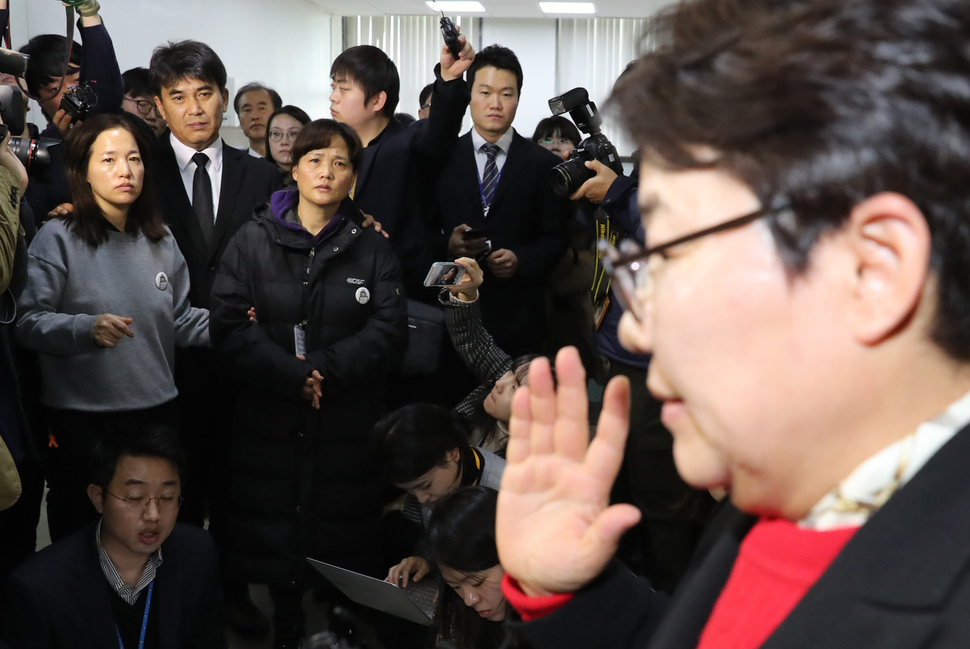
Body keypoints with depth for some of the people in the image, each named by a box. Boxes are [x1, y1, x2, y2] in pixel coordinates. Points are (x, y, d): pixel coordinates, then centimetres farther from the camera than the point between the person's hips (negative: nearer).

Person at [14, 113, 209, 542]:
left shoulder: (160, 241, 10)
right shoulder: (58, 239, -6)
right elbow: (27, 323, -13)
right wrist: (87, 328, -28)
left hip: (157, 410, 4)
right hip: (80, 419, -4)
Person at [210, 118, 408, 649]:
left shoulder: (372, 249, 7)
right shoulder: (253, 240, 5)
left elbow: (388, 328, -4)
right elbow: (229, 322, -6)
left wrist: (325, 369, -17)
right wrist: (291, 377, -17)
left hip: (347, 421, 0)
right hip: (269, 420, 0)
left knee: (344, 540, 2)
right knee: (274, 533, 6)